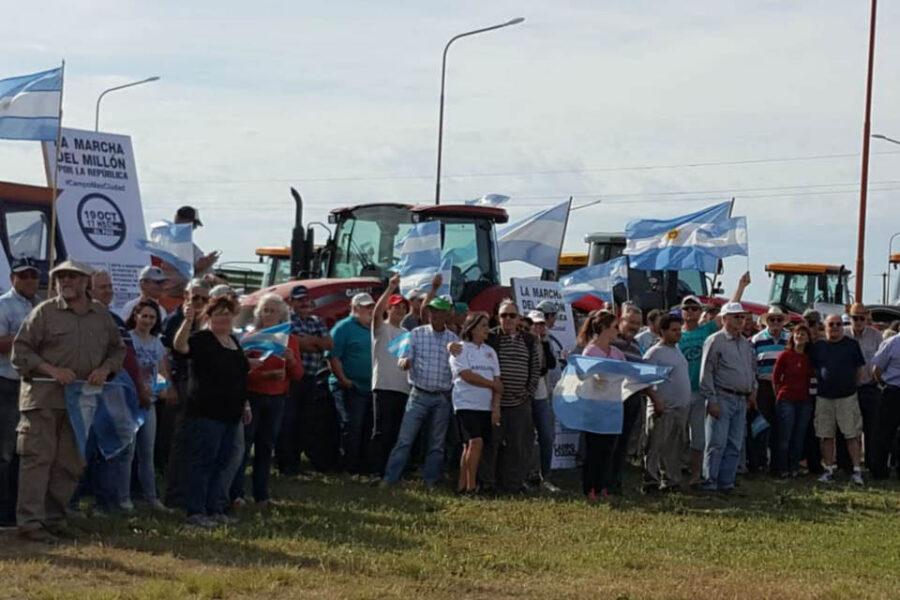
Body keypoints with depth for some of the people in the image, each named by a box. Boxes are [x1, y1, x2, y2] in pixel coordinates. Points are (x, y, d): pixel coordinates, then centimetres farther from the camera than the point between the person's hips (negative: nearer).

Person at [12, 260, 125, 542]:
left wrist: (105, 369, -1)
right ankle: (30, 521, -6)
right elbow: (20, 350, -3)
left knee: (70, 463, 8)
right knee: (38, 458, -7)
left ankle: (54, 517, 18)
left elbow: (117, 349, 20)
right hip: (43, 396, -5)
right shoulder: (44, 312, -2)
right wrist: (51, 370, -16)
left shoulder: (102, 314, 11)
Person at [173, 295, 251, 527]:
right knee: (204, 461, -7)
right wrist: (187, 321, -43)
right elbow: (179, 345, -28)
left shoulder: (234, 342, 16)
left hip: (230, 413, 8)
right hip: (206, 412, -8)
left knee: (223, 462, 10)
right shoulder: (202, 340, -8)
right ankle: (195, 512, -3)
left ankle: (215, 510, 16)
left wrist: (245, 405, 21)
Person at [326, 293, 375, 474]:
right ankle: (351, 471, -4)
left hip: (371, 389, 7)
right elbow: (332, 356, -14)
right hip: (351, 389, -7)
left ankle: (365, 468, 17)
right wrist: (343, 380, -19)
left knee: (367, 431, 10)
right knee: (352, 430, -8)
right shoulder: (344, 327, -7)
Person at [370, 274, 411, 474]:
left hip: (404, 388, 6)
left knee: (397, 434, 8)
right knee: (382, 432, -7)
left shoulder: (407, 334, 21)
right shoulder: (381, 328, 2)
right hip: (384, 386, -6)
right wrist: (391, 288, -28)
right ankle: (378, 472, -5)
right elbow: (377, 312, -18)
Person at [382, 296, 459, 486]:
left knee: (437, 445, 7)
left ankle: (430, 482, 15)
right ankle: (389, 480, -5)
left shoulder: (454, 340, 5)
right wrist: (404, 362, -26)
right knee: (405, 440, -6)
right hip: (419, 394, -2)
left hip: (443, 398, 2)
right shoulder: (417, 334, 2)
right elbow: (403, 360, -3)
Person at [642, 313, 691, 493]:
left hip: (681, 408, 8)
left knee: (675, 449, 11)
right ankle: (651, 483, -2)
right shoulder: (654, 353, -9)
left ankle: (671, 481, 17)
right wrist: (656, 402, -20)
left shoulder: (677, 350, 17)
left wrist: (687, 403, 18)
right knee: (656, 448, -5)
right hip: (663, 410, -8)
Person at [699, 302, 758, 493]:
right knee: (717, 444, -9)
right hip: (722, 399, -7)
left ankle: (726, 483, 11)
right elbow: (706, 373, -9)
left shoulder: (747, 344, 17)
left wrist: (753, 390, 14)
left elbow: (753, 370, 28)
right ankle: (709, 483, -5)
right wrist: (711, 400, -14)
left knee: (735, 446, 6)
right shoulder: (715, 341, -5)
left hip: (741, 401, 7)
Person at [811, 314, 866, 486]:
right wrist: (821, 383, 9)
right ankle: (829, 470, 12)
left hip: (847, 396, -2)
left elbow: (860, 368, 9)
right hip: (824, 397, 2)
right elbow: (813, 368, 16)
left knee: (852, 435, -4)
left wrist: (852, 385, 8)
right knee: (826, 435, 5)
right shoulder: (818, 346, 7)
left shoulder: (852, 344, 2)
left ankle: (856, 471, 0)